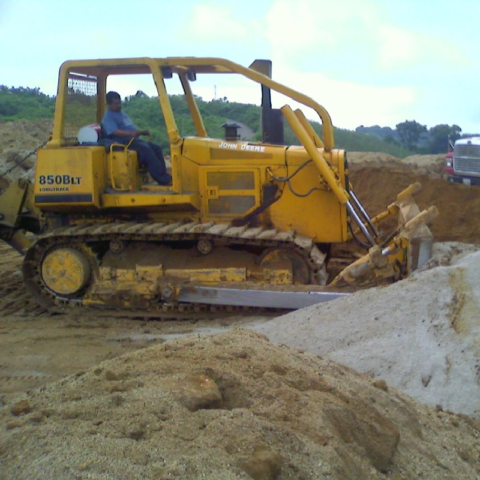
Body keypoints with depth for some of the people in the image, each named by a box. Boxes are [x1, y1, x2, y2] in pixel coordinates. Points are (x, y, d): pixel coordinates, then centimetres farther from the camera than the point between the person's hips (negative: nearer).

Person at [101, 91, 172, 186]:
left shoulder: (122, 113, 23)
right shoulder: (108, 118, -7)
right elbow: (116, 132, -24)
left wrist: (142, 132, 12)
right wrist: (131, 133, -38)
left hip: (135, 140, 10)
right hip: (124, 144, -10)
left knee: (156, 148, -6)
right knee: (146, 150, -29)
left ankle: (163, 175, -8)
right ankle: (164, 180, -29)